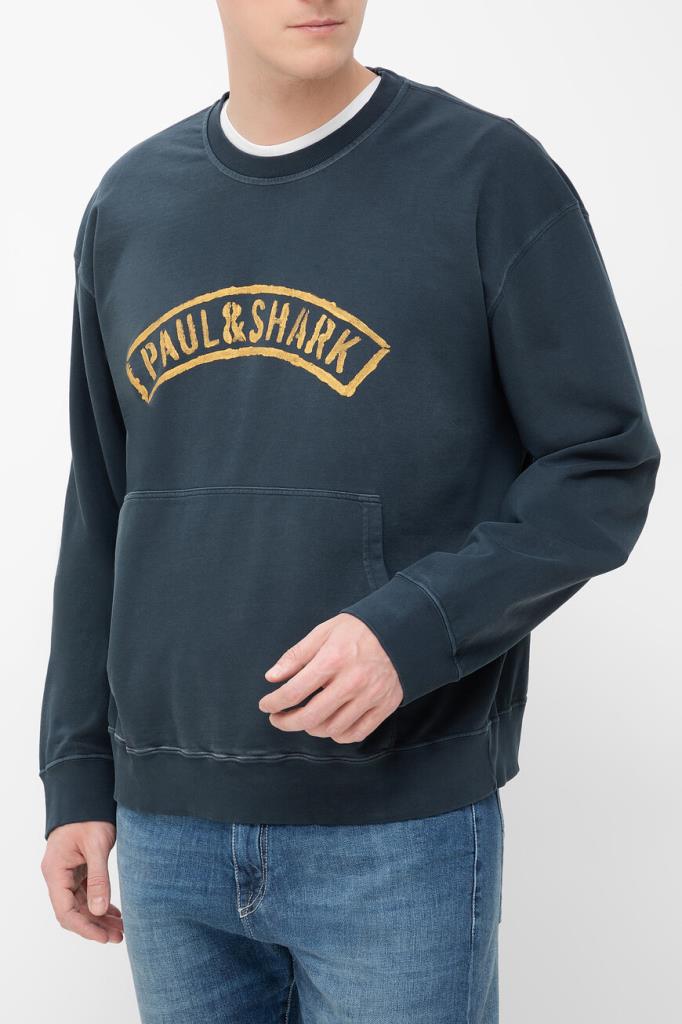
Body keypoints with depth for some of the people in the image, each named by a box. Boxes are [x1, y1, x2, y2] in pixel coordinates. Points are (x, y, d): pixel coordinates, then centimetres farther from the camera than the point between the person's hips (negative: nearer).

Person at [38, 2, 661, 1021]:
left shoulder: (491, 173, -5)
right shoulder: (129, 203, 8)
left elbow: (607, 470, -5)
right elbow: (103, 514, 12)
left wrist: (415, 629, -19)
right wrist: (78, 779, 10)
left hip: (401, 830, -4)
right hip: (166, 828, 4)